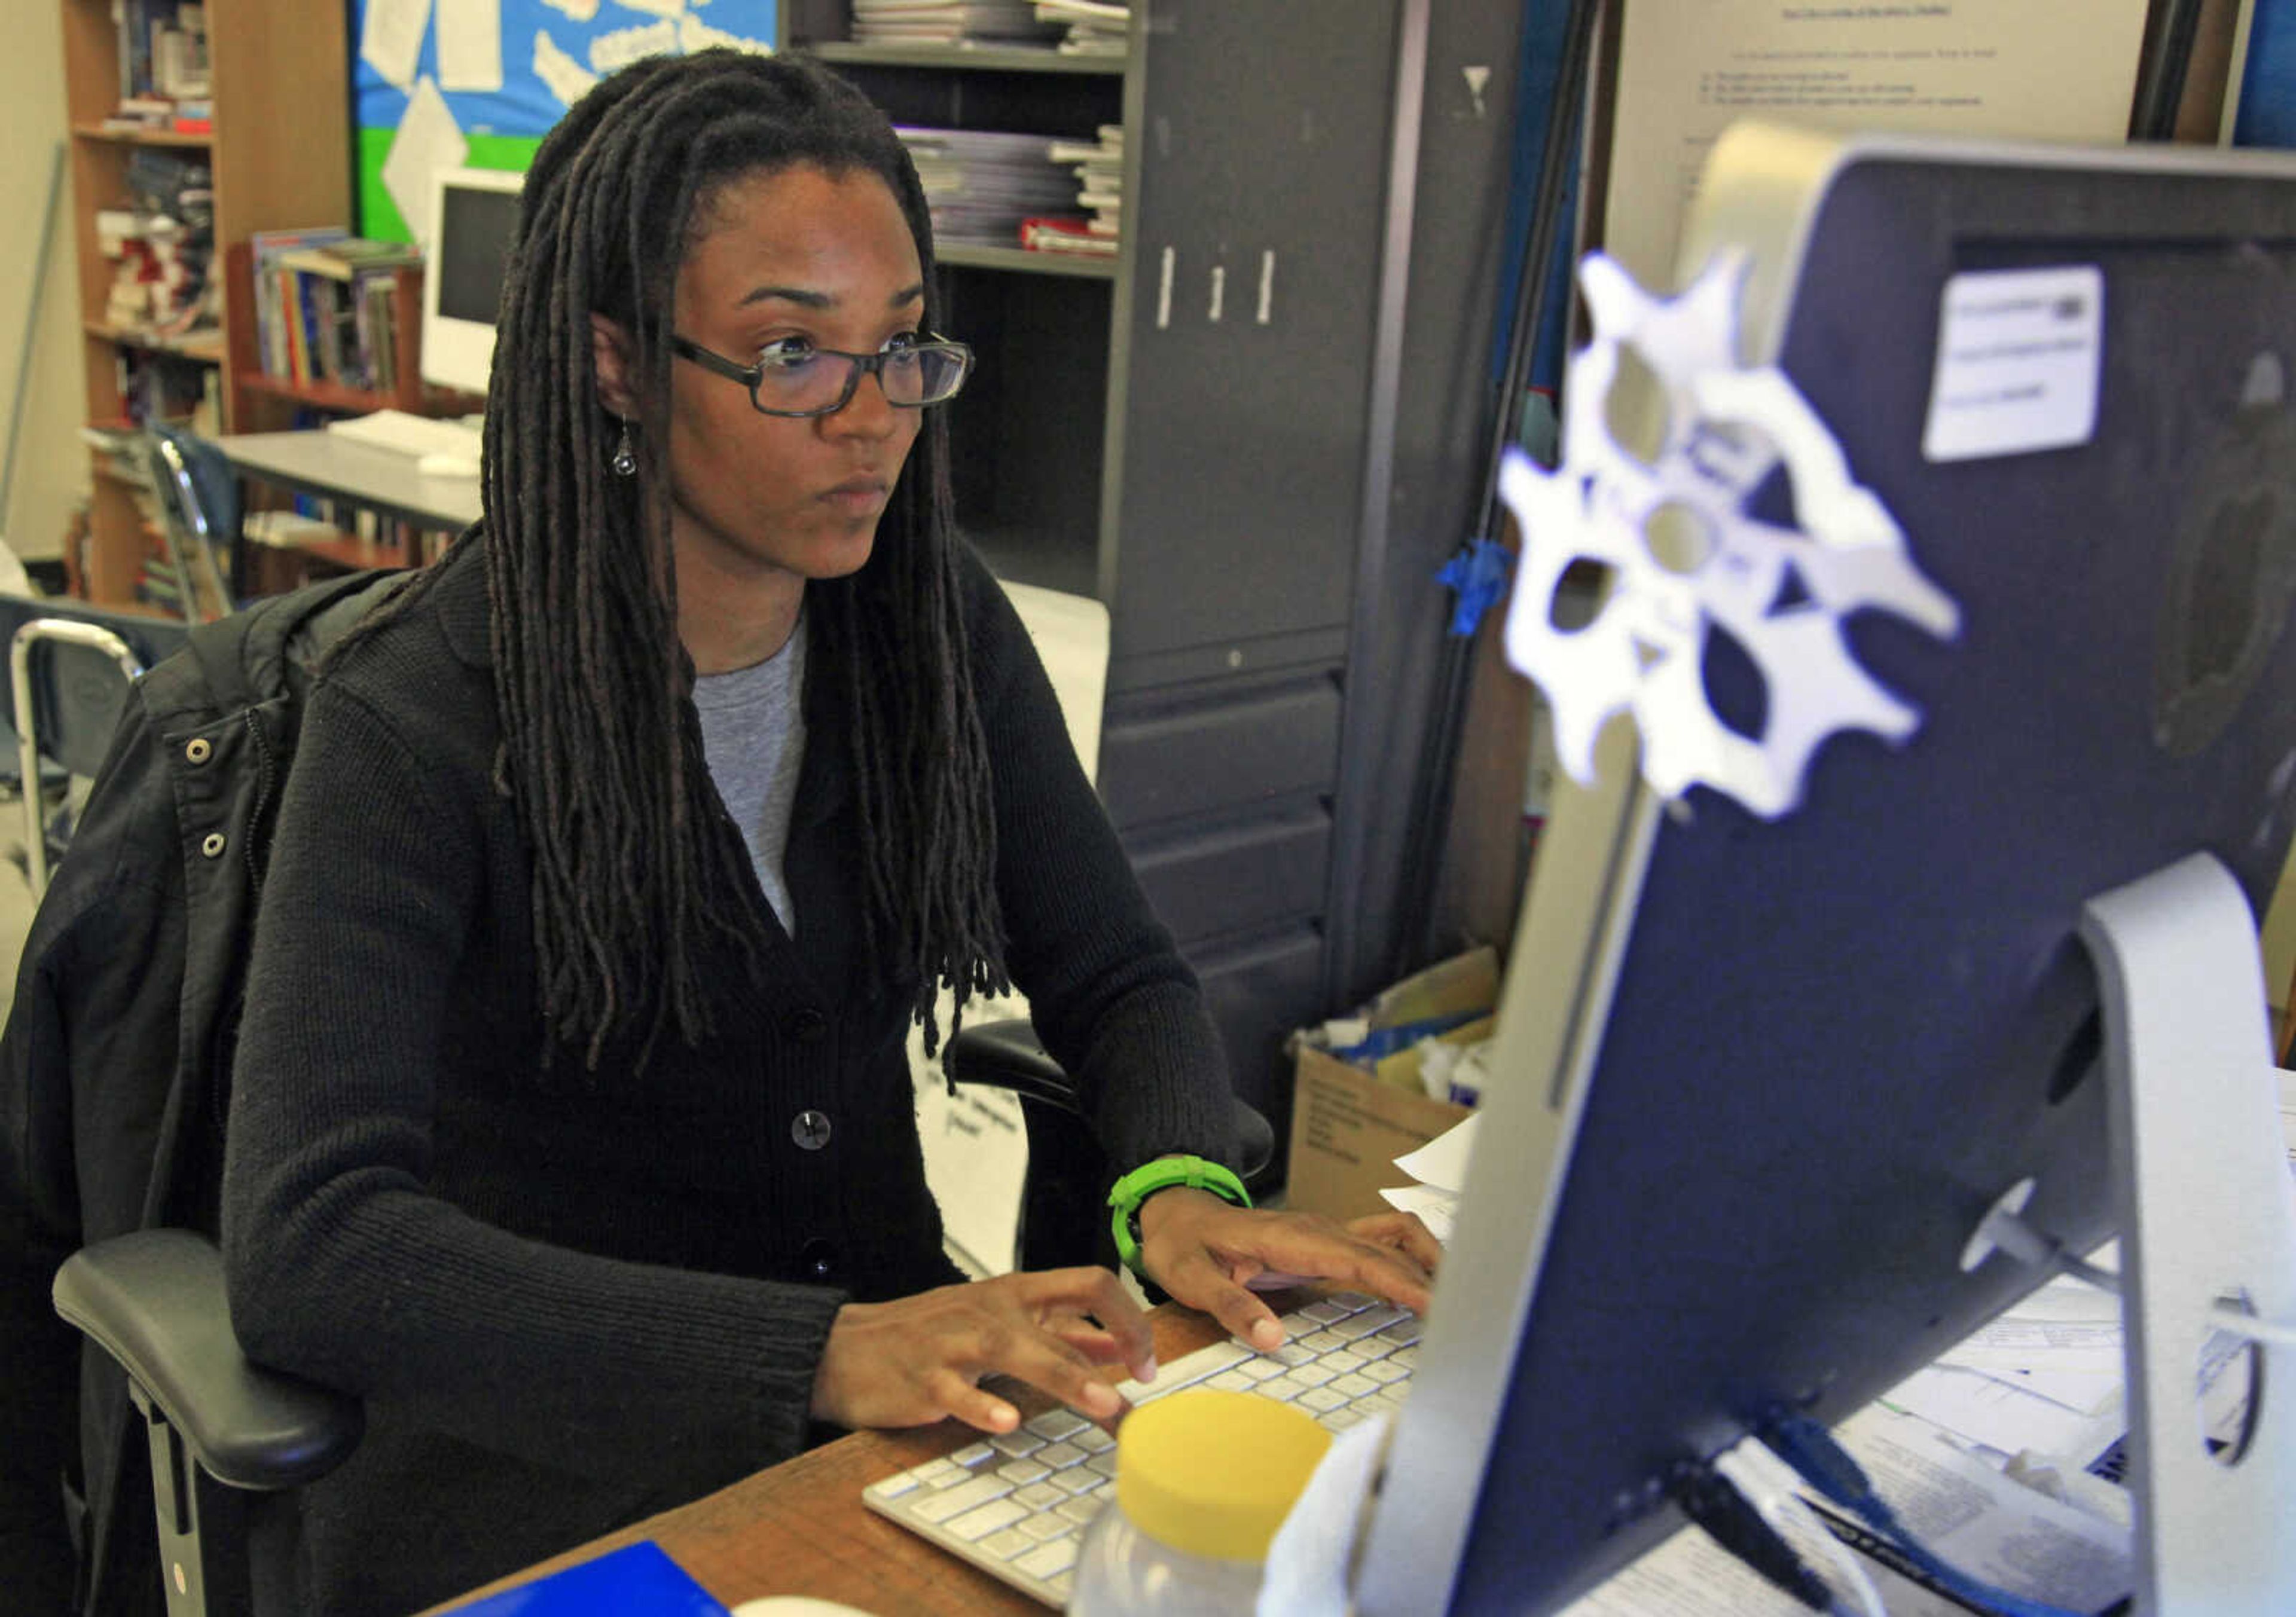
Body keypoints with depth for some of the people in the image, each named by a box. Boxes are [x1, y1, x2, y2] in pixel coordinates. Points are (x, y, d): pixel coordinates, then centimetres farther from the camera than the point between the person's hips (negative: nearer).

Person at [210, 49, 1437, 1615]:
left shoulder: (934, 620, 0)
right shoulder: (423, 721, -17)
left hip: (896, 1337, 5)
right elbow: (305, 1248, -25)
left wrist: (1185, 1190, -18)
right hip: (547, 1453, -5)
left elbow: (1115, 973, 5)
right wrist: (818, 1356, -35)